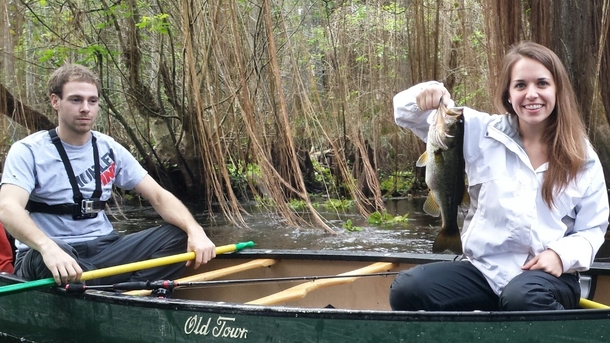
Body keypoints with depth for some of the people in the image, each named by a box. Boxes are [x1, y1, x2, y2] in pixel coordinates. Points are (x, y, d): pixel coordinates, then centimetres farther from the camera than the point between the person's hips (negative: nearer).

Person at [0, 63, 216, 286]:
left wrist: (195, 231, -17)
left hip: (102, 252, 5)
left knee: (178, 235, -13)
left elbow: (158, 196, 4)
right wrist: (48, 247, -44)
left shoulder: (110, 150, 9)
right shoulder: (28, 151, -6)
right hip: (43, 258, -5)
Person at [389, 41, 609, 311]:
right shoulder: (482, 132, 5)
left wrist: (562, 254, -14)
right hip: (483, 270, 2)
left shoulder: (582, 157, 5)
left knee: (523, 298, -39)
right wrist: (423, 98, -19)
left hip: (547, 276, -1)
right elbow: (409, 115, 6)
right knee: (407, 289, -24)